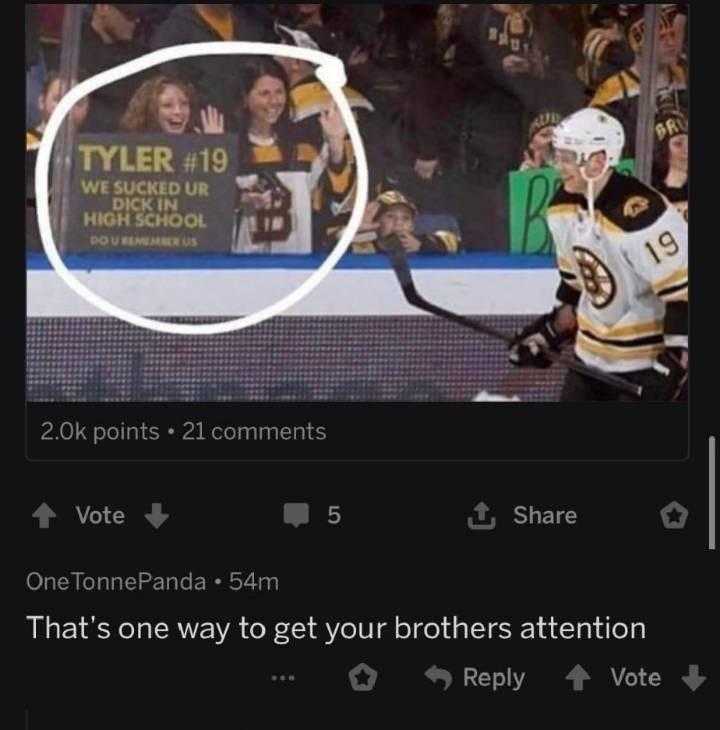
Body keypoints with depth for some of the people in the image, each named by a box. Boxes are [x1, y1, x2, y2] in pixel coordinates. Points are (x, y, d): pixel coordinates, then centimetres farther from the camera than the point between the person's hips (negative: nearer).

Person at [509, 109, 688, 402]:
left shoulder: (642, 215, -28)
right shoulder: (564, 206, 0)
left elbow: (682, 293, -26)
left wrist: (674, 364, -28)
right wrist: (551, 331, 13)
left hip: (650, 359, -8)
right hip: (592, 355, 8)